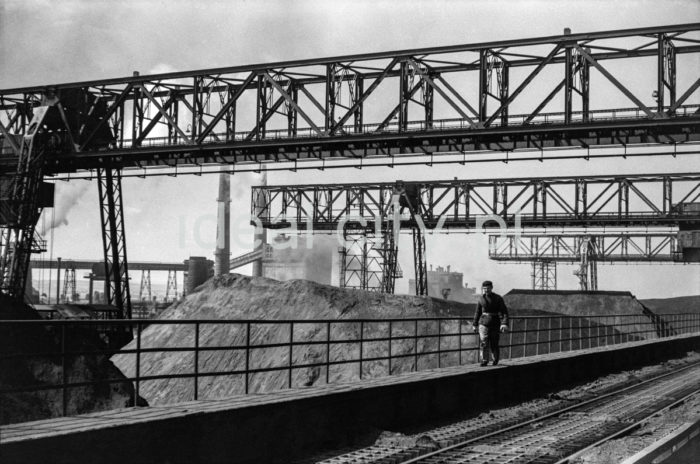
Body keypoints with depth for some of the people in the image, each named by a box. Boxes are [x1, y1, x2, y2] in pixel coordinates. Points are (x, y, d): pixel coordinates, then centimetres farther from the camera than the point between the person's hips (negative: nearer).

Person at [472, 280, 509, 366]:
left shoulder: (498, 298, -5)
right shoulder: (481, 298, 4)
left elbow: (504, 312, -10)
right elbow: (478, 312, 15)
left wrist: (504, 324, -23)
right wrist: (475, 324, 16)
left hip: (495, 324, -1)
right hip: (483, 323, 1)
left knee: (494, 343, 5)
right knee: (483, 342, -14)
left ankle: (495, 359, 28)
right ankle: (484, 360, -11)